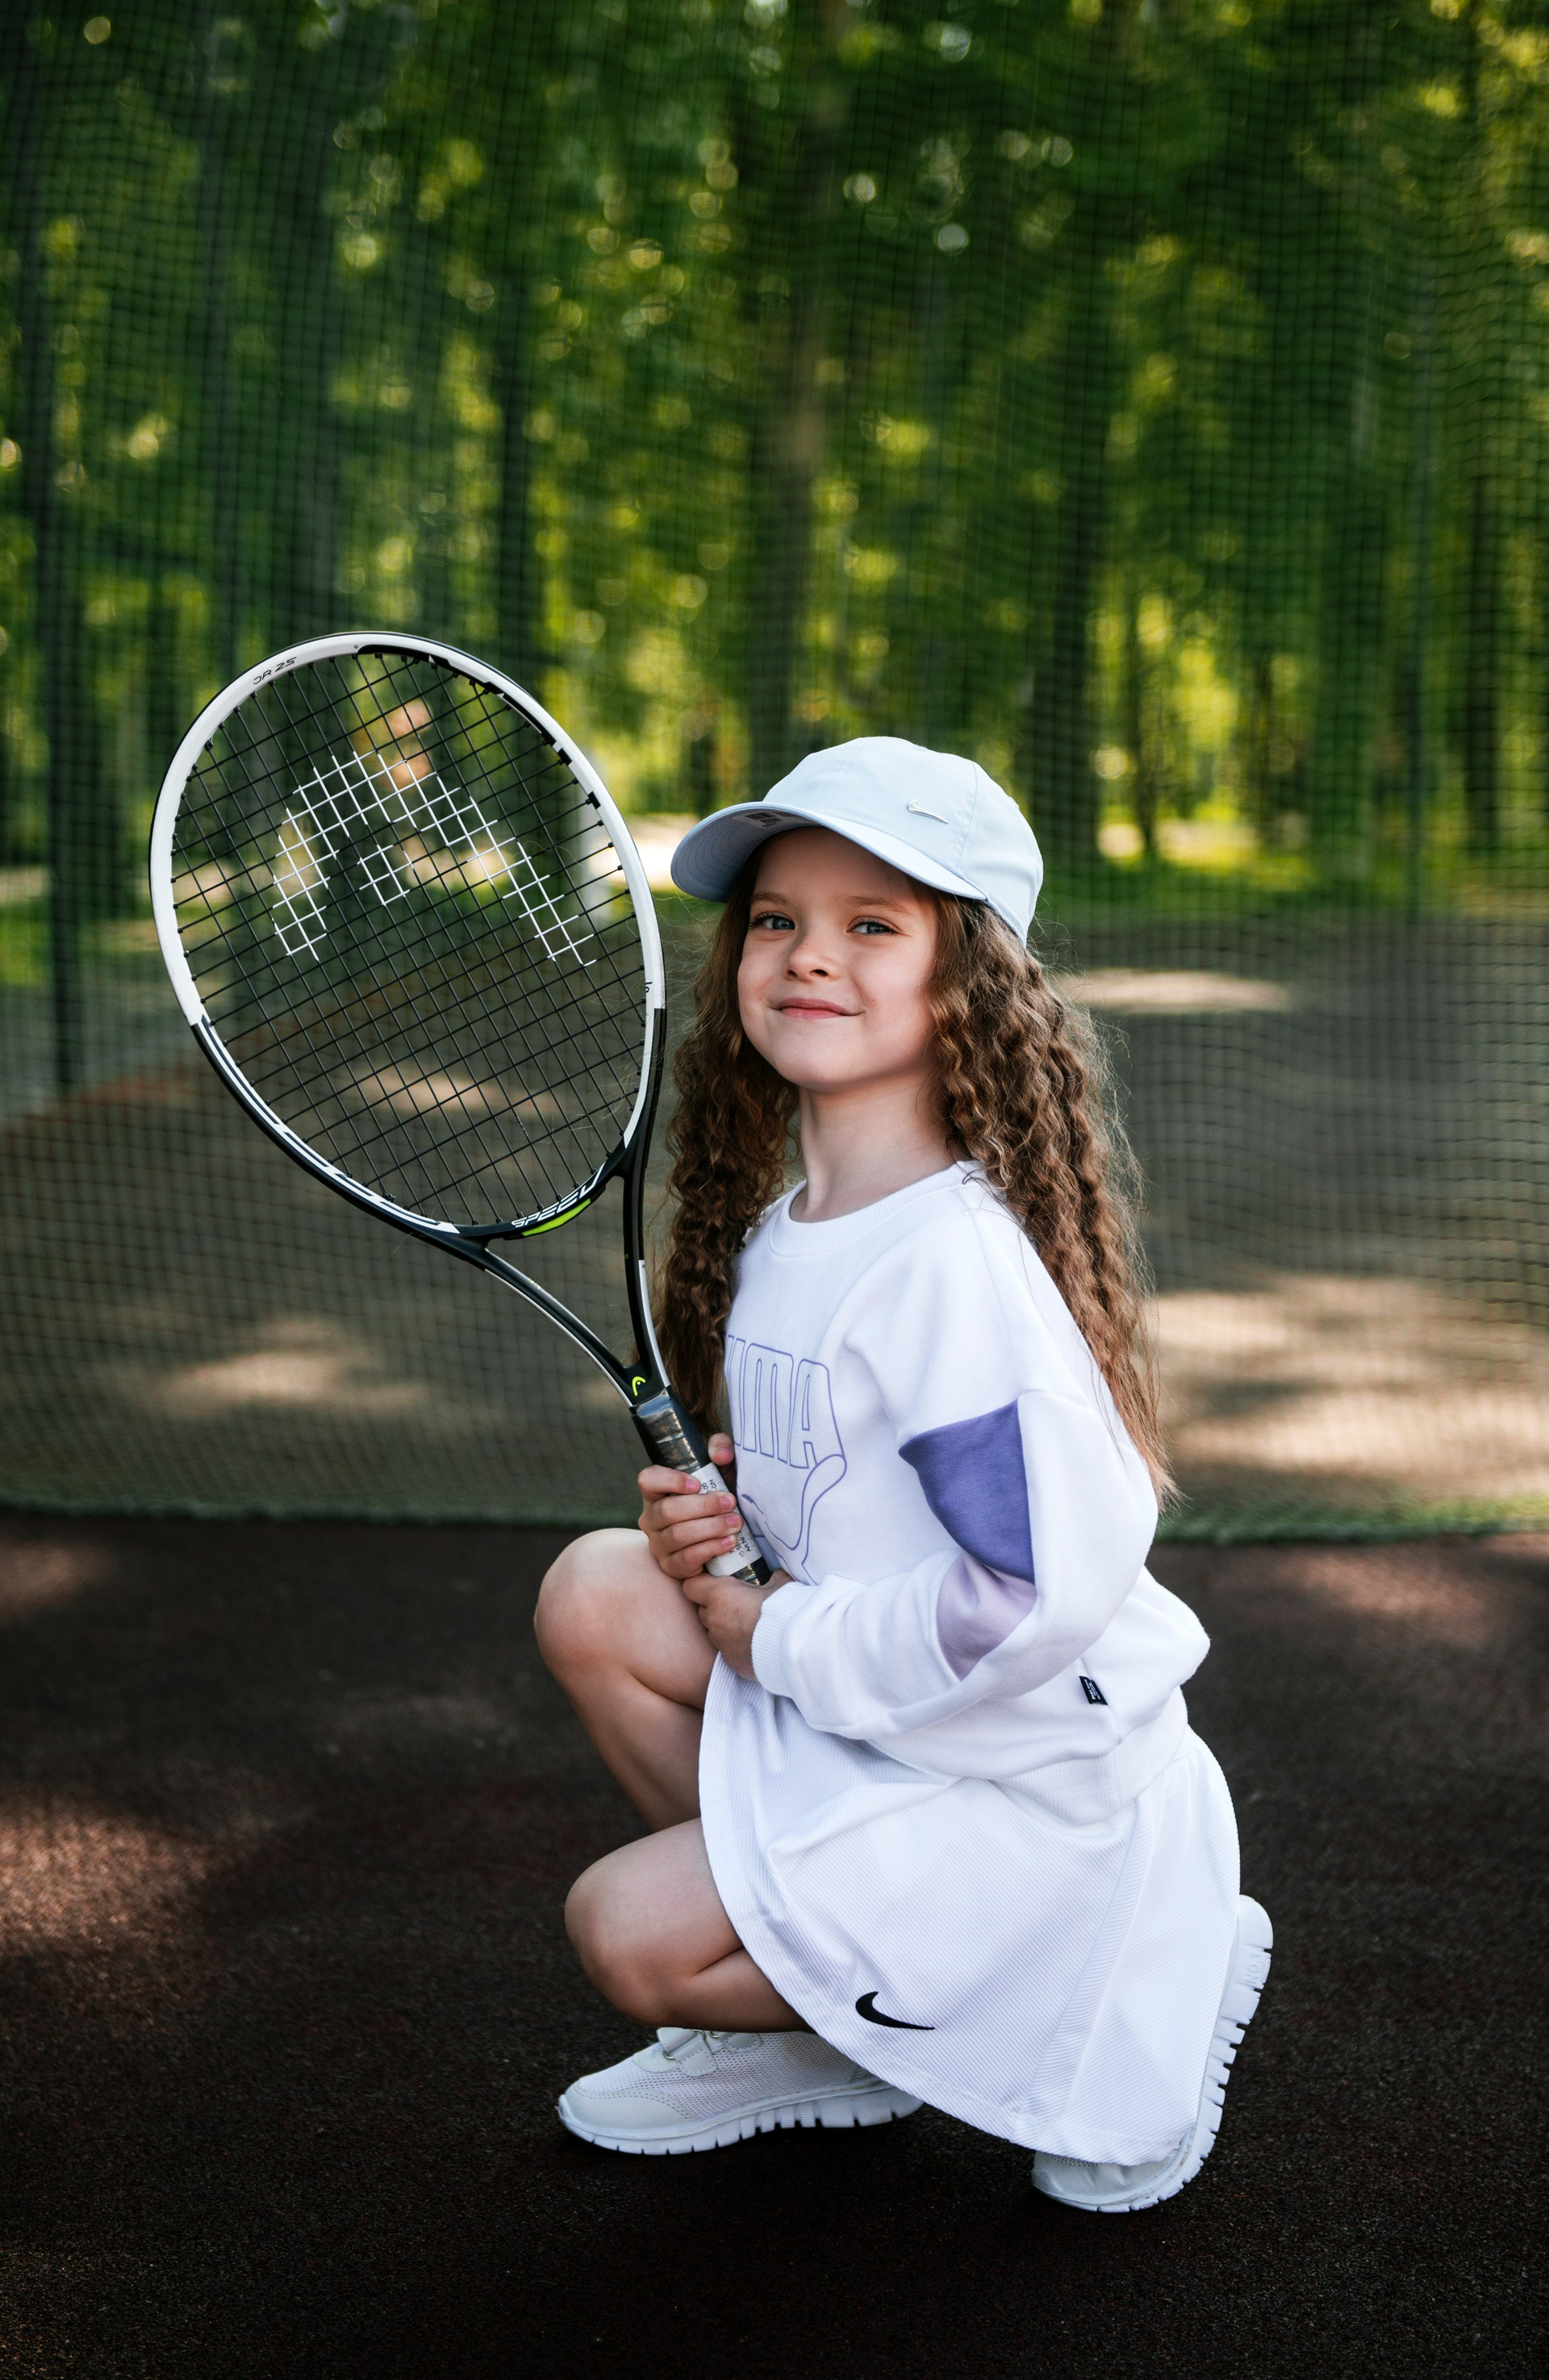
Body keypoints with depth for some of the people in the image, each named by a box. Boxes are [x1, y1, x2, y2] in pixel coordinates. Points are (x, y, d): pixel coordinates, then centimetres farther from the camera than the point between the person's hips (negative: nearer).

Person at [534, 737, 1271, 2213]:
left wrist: (783, 1639, -18)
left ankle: (1131, 1988, 1)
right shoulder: (775, 1232, 3)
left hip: (1034, 1784, -8)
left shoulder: (953, 1263, -26)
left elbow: (1045, 1593, -31)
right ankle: (813, 2026, 11)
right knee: (595, 1594, -4)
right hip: (856, 1711, 8)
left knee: (630, 1936, -12)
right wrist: (721, 1531, -6)